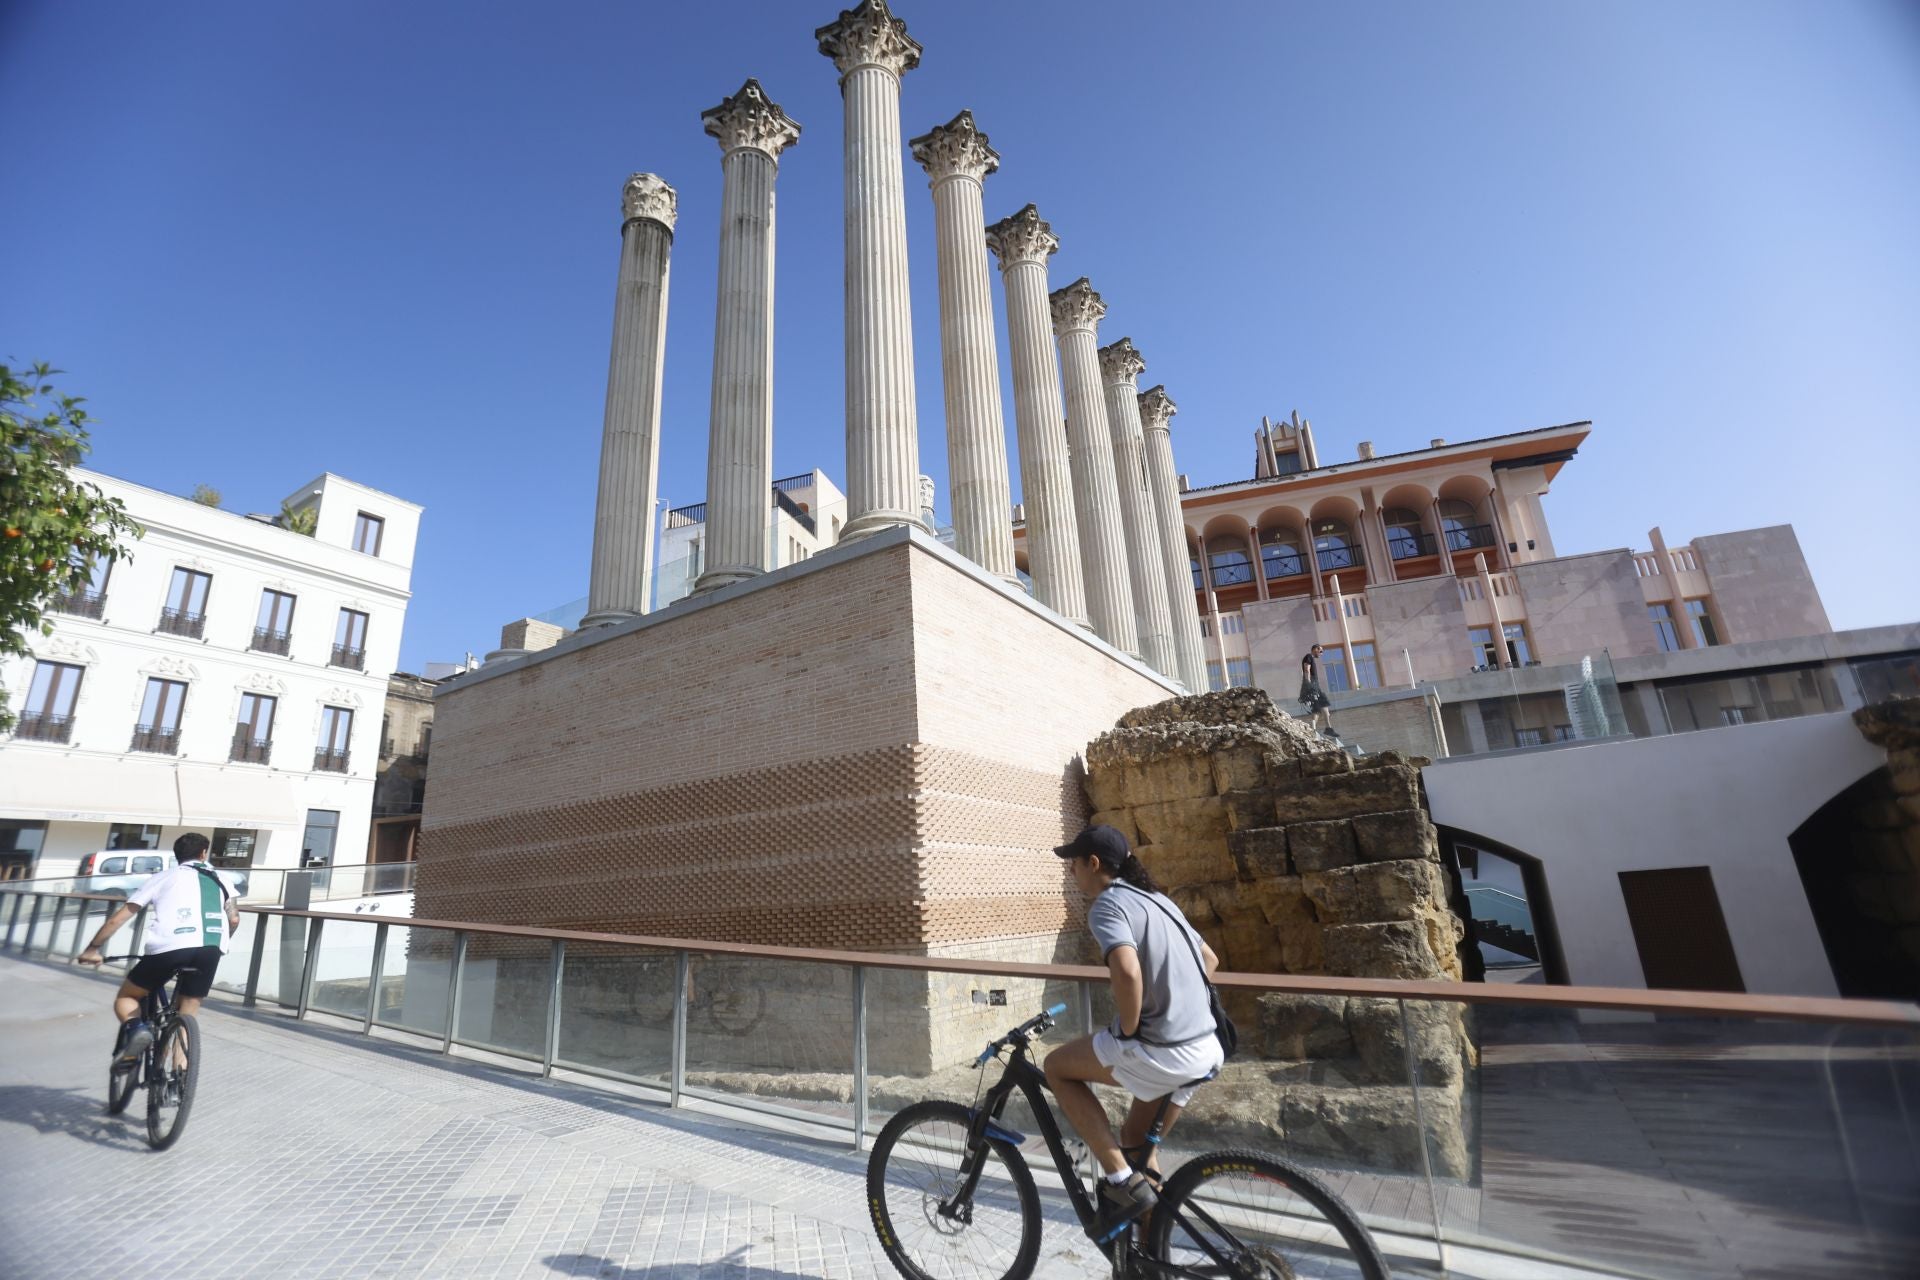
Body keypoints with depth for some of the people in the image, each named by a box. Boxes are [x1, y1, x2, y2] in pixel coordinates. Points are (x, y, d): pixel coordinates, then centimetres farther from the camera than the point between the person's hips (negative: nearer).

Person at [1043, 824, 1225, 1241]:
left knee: (1057, 1067, 10)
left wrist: (1127, 1031, -13)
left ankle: (1121, 1181, 5)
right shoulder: (1157, 900, 15)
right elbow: (1210, 960, 24)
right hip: (1204, 1048, 9)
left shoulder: (1107, 904, -12)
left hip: (1164, 1052, -9)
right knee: (1137, 1140, 25)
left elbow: (1128, 973, -30)